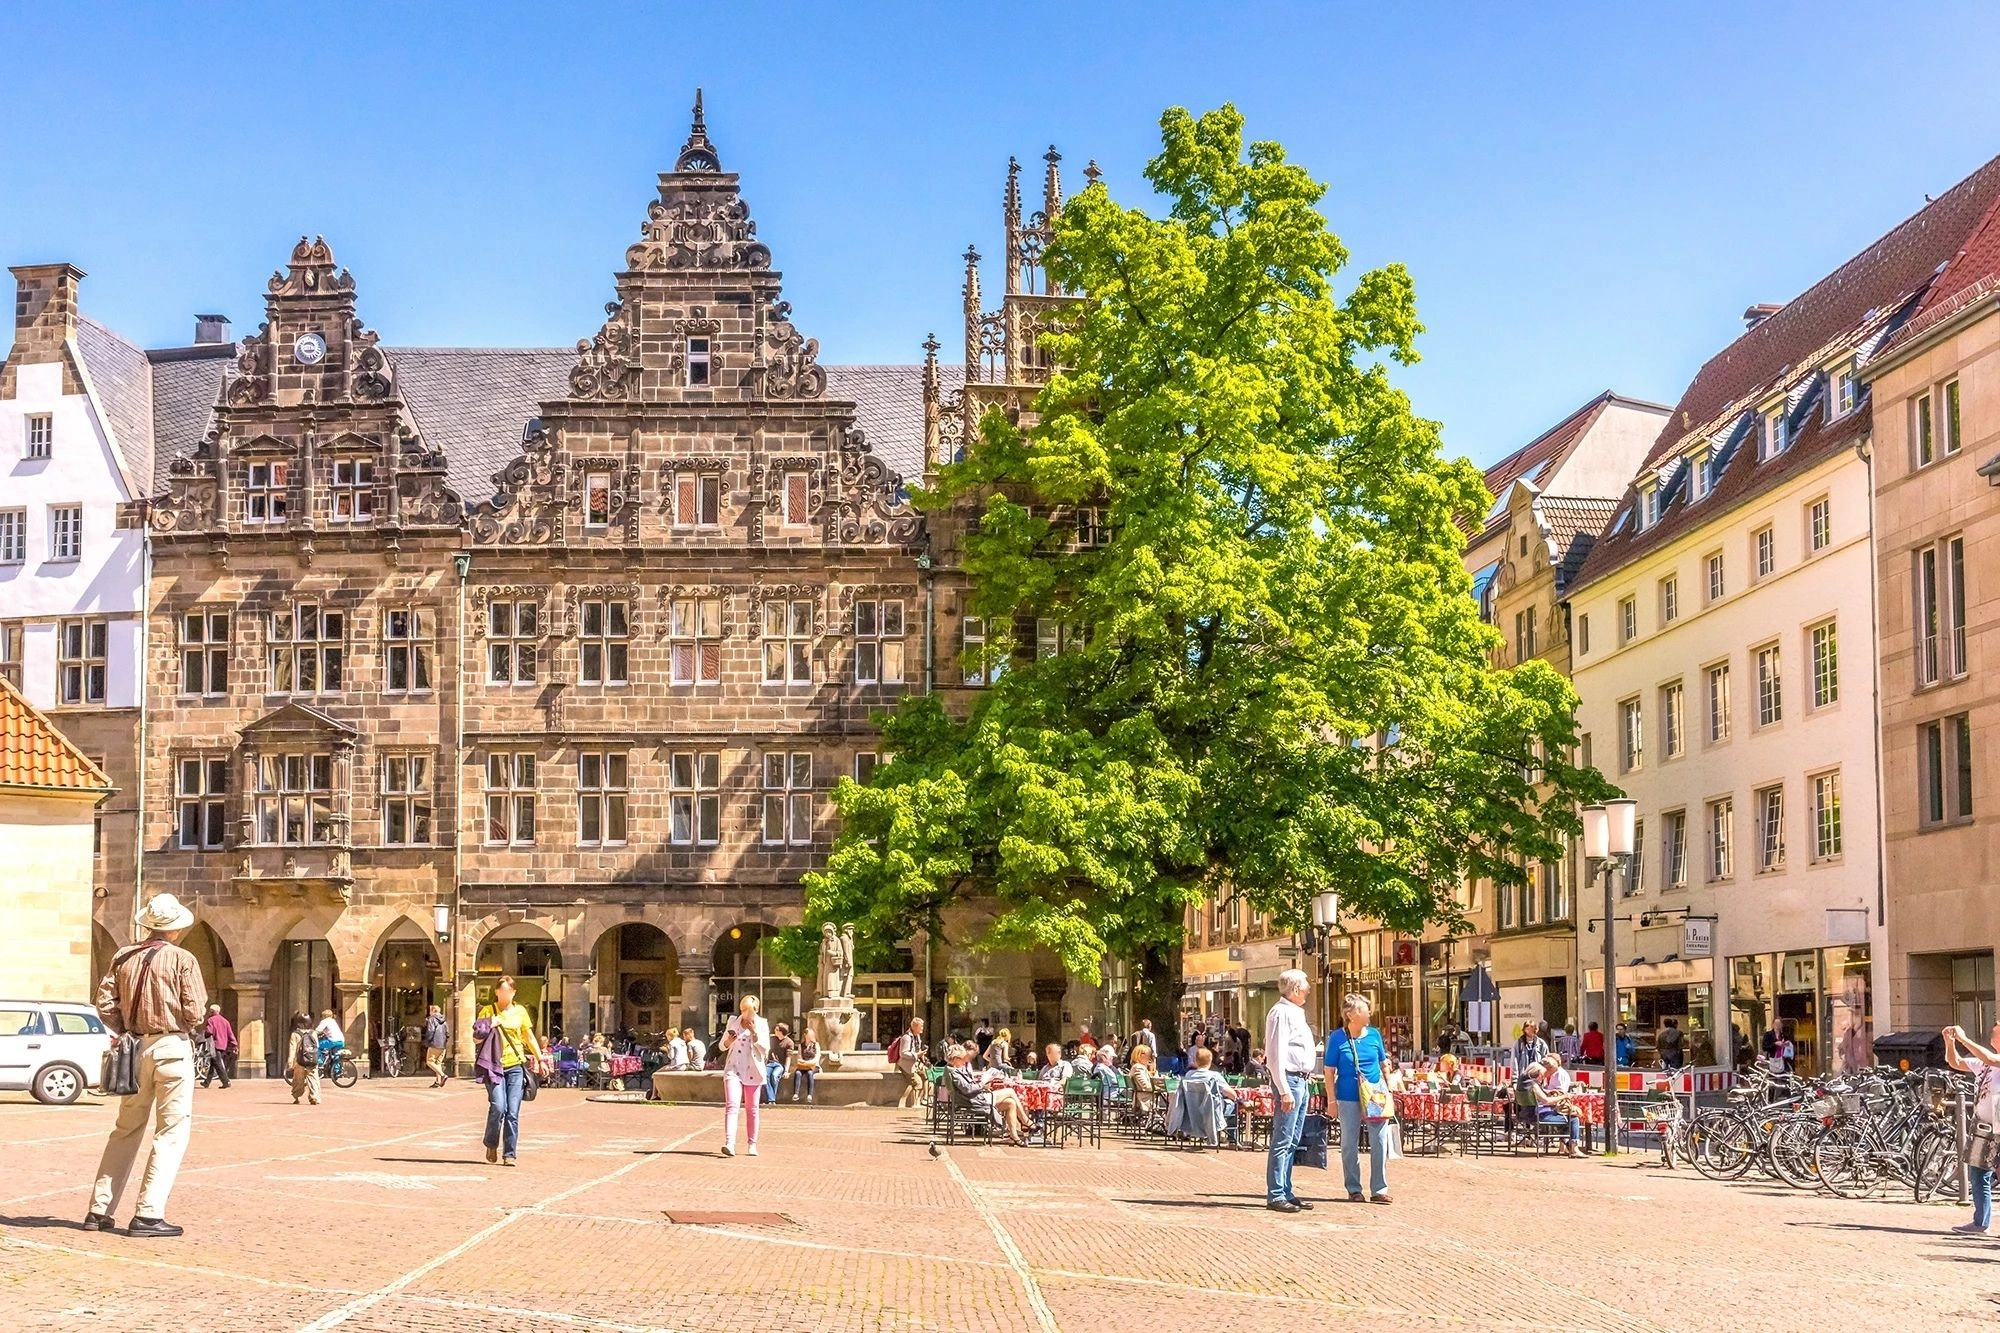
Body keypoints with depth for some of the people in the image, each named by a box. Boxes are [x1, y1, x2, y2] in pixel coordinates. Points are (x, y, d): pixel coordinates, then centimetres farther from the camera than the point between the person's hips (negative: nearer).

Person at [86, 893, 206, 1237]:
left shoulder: (124, 957, 7)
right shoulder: (182, 959, -7)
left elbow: (105, 1004, 2)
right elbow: (194, 1012, -11)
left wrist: (128, 1030, 14)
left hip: (136, 1049, 6)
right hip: (171, 1047, -6)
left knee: (126, 1130, 16)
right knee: (172, 1132, -1)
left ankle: (99, 1210, 17)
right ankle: (148, 1214, -8)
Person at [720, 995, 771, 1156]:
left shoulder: (761, 1024, 1)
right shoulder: (733, 1021, 5)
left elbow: (765, 1049, -5)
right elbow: (722, 1046, 12)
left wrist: (754, 1032, -16)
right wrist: (728, 1041, -10)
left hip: (753, 1070, 0)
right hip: (733, 1068, 0)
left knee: (751, 1109, 7)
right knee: (731, 1105, -16)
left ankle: (752, 1144, 18)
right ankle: (729, 1143, -28)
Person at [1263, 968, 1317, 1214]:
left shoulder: (1296, 1013, 18)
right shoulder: (1281, 1013, -12)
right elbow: (1276, 1055, -19)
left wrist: (1307, 1076, 15)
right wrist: (1284, 1091, -22)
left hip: (1301, 1081, 10)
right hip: (1289, 1080, -10)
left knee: (1291, 1143, 13)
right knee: (1282, 1141, -8)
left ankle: (1286, 1192, 18)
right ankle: (1275, 1196, -7)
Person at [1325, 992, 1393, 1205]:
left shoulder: (1374, 1035, 4)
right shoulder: (1337, 1038, -5)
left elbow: (1383, 1065, 15)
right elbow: (1329, 1071, -3)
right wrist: (1332, 1100, -7)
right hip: (1349, 1098, -3)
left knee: (1380, 1142, 1)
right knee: (1349, 1144, 6)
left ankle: (1379, 1189, 9)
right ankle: (1353, 1189, 17)